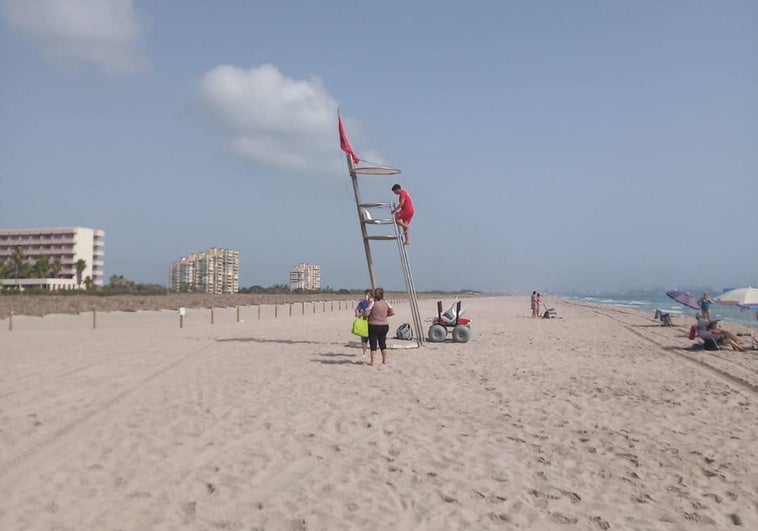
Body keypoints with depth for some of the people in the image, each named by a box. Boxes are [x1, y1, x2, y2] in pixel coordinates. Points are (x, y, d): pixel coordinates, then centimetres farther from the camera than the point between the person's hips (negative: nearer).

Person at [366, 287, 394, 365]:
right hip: (384, 326, 4)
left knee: (373, 344, 2)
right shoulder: (386, 303, 1)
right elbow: (392, 312, 2)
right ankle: (384, 361, 18)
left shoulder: (373, 303, -13)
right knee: (382, 343, 14)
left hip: (373, 326, -4)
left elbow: (367, 313, -17)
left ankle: (372, 362, 3)